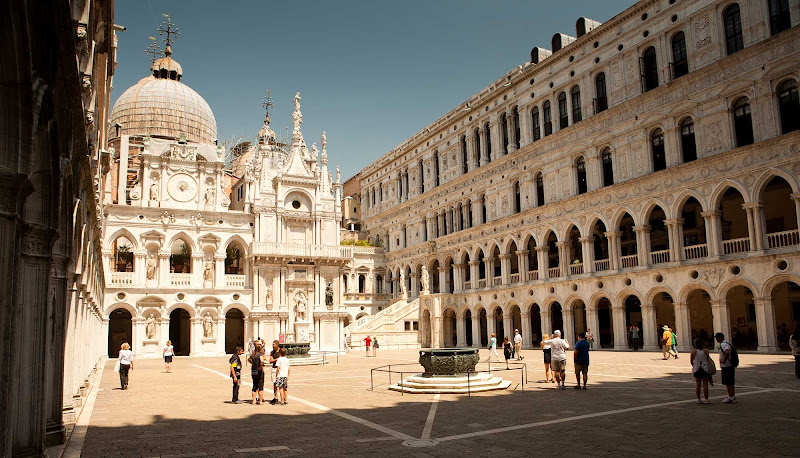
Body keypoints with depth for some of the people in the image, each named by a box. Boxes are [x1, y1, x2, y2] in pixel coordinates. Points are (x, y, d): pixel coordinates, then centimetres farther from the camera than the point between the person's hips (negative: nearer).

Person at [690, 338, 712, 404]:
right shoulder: (705, 351, -5)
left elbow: (691, 362, 0)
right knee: (705, 385, 4)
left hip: (696, 370, 0)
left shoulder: (694, 352, -6)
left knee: (697, 385, 6)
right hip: (705, 369, 0)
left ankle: (698, 399, 8)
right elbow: (708, 360, -1)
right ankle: (706, 399, 4)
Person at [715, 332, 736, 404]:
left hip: (727, 366, -10)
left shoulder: (723, 344, -17)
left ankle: (731, 398, -2)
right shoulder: (726, 343, 16)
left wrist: (724, 360, -25)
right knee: (731, 383, 16)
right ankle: (732, 397, 23)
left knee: (728, 383, -5)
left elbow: (727, 352, -35)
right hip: (730, 366, 10)